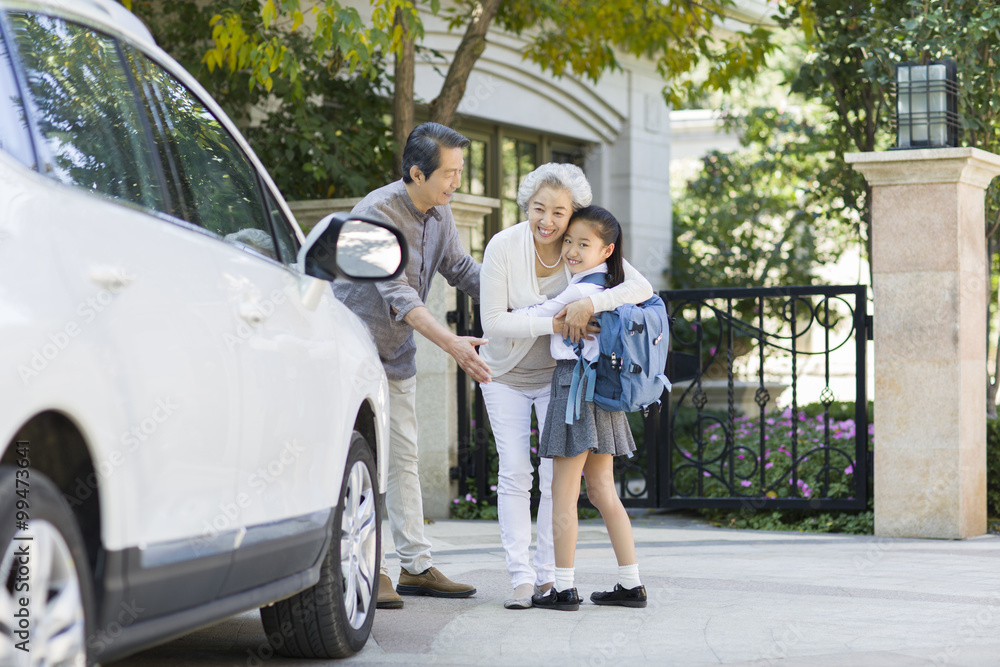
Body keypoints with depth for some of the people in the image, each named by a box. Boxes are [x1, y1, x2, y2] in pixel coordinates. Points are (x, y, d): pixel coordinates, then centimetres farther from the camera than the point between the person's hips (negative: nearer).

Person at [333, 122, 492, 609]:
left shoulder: (439, 213, -1)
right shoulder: (376, 212, -26)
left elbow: (463, 270, 9)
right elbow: (397, 294, -34)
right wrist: (452, 344, -43)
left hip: (397, 351, 8)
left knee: (403, 456, 9)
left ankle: (415, 565, 13)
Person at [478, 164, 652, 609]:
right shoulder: (503, 247, -21)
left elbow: (642, 288, -25)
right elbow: (492, 322, -22)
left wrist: (590, 303, -40)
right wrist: (552, 324, -33)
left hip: (558, 372, 1)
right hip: (506, 373, -1)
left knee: (558, 473, -4)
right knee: (514, 473, -8)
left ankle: (548, 576, 5)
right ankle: (521, 578, -7)